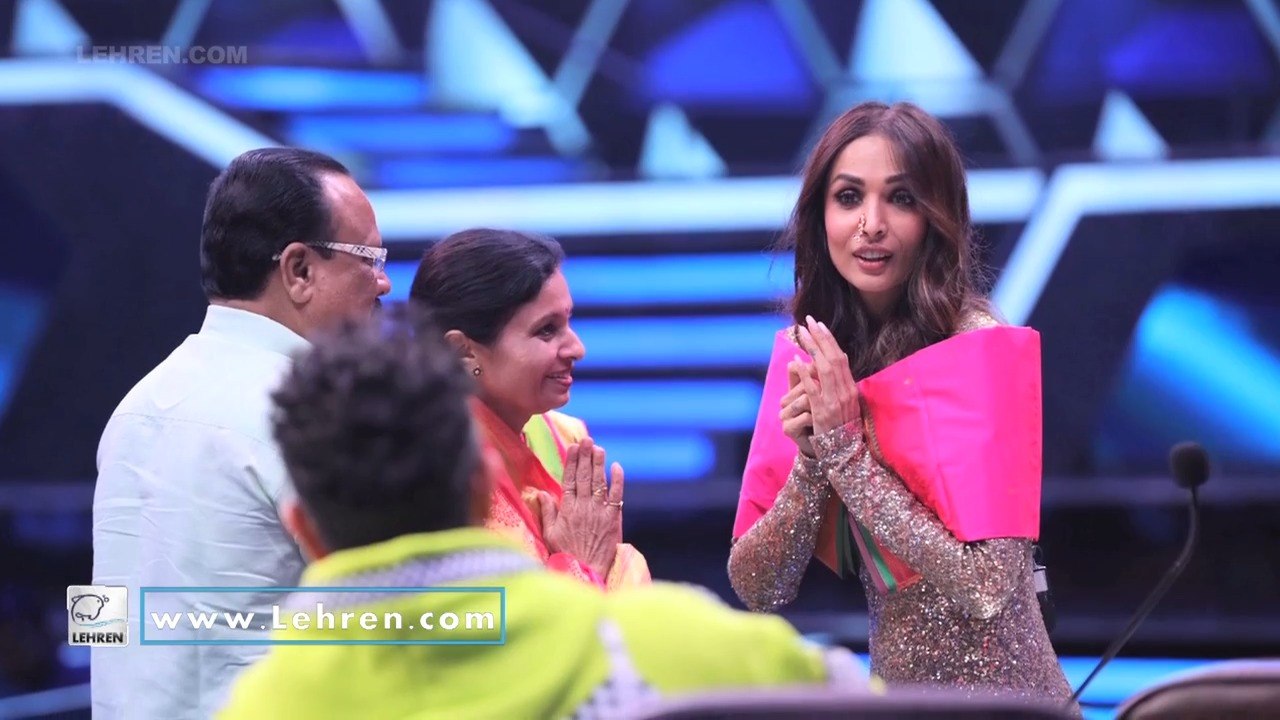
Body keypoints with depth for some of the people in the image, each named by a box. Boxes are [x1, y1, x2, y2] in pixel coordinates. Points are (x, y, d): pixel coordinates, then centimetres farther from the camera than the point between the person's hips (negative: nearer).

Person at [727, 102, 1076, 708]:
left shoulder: (981, 350, -13)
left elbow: (988, 587, -19)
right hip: (893, 690, 5)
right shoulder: (812, 357, 1)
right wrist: (812, 459, -15)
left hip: (995, 694, -4)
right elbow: (756, 589, -1)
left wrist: (846, 452, -18)